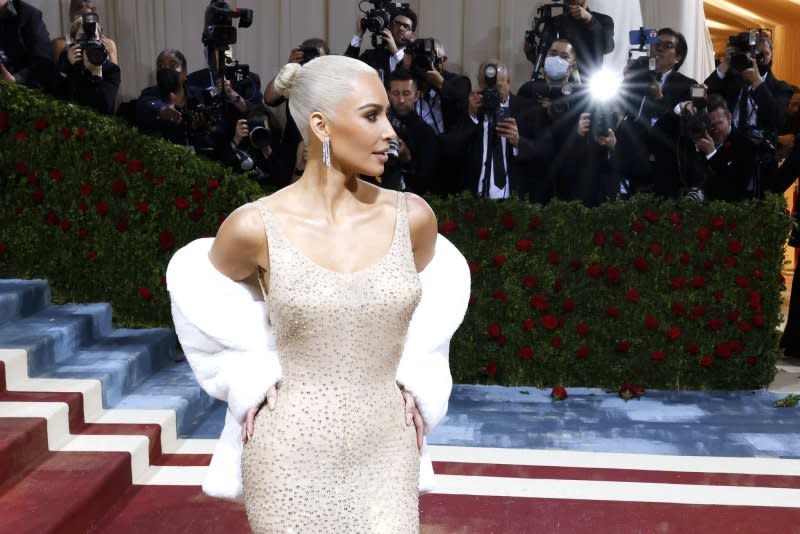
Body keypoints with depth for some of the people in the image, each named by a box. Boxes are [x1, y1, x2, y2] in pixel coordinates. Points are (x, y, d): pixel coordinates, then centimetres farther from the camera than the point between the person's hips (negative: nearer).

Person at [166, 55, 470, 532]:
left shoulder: (412, 216, -6)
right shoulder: (255, 226, -12)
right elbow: (200, 291, 8)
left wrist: (414, 382, 7)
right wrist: (250, 382, 2)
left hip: (386, 455, 2)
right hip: (292, 458, -1)